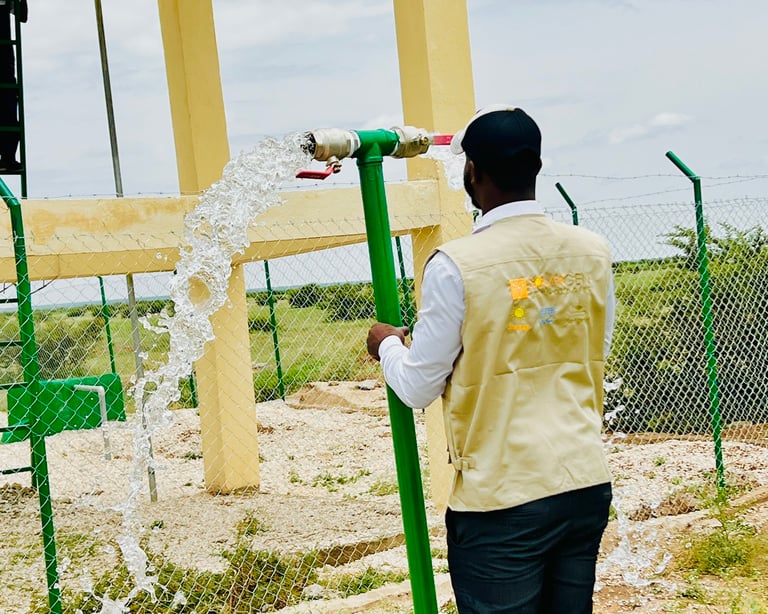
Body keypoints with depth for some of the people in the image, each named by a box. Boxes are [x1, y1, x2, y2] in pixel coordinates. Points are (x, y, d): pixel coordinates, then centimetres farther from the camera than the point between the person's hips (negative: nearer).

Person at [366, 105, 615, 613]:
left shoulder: (456, 265, -14)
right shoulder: (592, 252, 1)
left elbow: (418, 388, -5)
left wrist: (387, 344, 15)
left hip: (502, 499, -5)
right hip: (588, 482, 5)